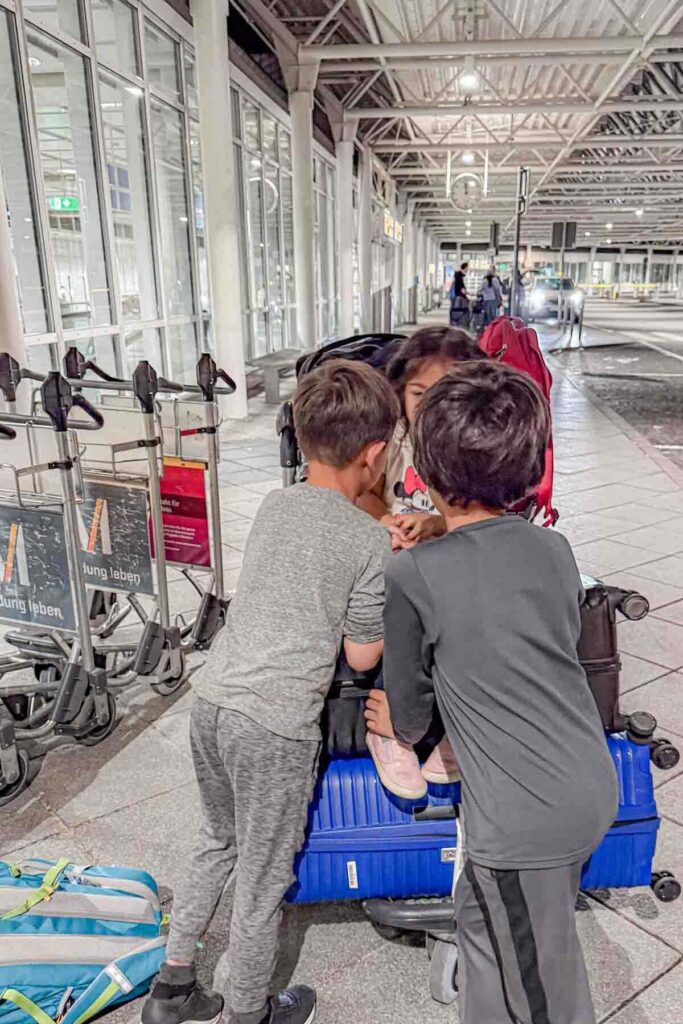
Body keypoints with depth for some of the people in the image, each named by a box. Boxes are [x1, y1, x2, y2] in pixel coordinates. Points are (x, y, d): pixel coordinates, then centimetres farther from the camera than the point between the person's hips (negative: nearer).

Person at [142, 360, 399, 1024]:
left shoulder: (274, 505, 7)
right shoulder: (369, 541, -11)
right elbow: (362, 658, -4)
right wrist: (392, 578, 7)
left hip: (212, 697, 7)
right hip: (274, 725, -6)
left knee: (219, 841, 28)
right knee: (263, 878, 15)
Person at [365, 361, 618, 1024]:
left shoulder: (411, 575, -15)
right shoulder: (554, 550, 0)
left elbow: (409, 698, -1)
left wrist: (402, 727, 23)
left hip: (525, 818, -6)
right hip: (593, 790, 7)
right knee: (480, 915, 28)